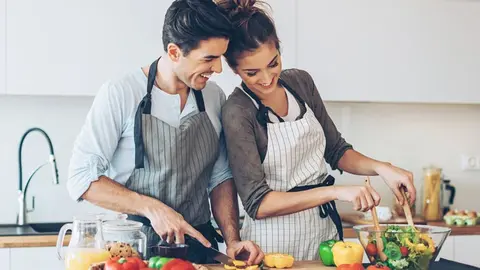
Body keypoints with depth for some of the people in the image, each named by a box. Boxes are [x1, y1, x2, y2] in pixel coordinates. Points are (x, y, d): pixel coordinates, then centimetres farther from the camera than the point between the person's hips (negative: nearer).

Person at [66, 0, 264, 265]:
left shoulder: (214, 97, 1)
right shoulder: (119, 93, -13)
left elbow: (220, 177, 7)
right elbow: (82, 178, -13)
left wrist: (232, 240, -5)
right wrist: (151, 207, -21)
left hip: (198, 247, 4)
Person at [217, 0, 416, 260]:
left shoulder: (300, 81, -1)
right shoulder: (237, 112, -17)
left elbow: (336, 151, 10)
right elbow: (257, 203, -21)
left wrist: (381, 168, -8)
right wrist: (336, 192, -28)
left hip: (325, 229, 5)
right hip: (275, 243, -5)